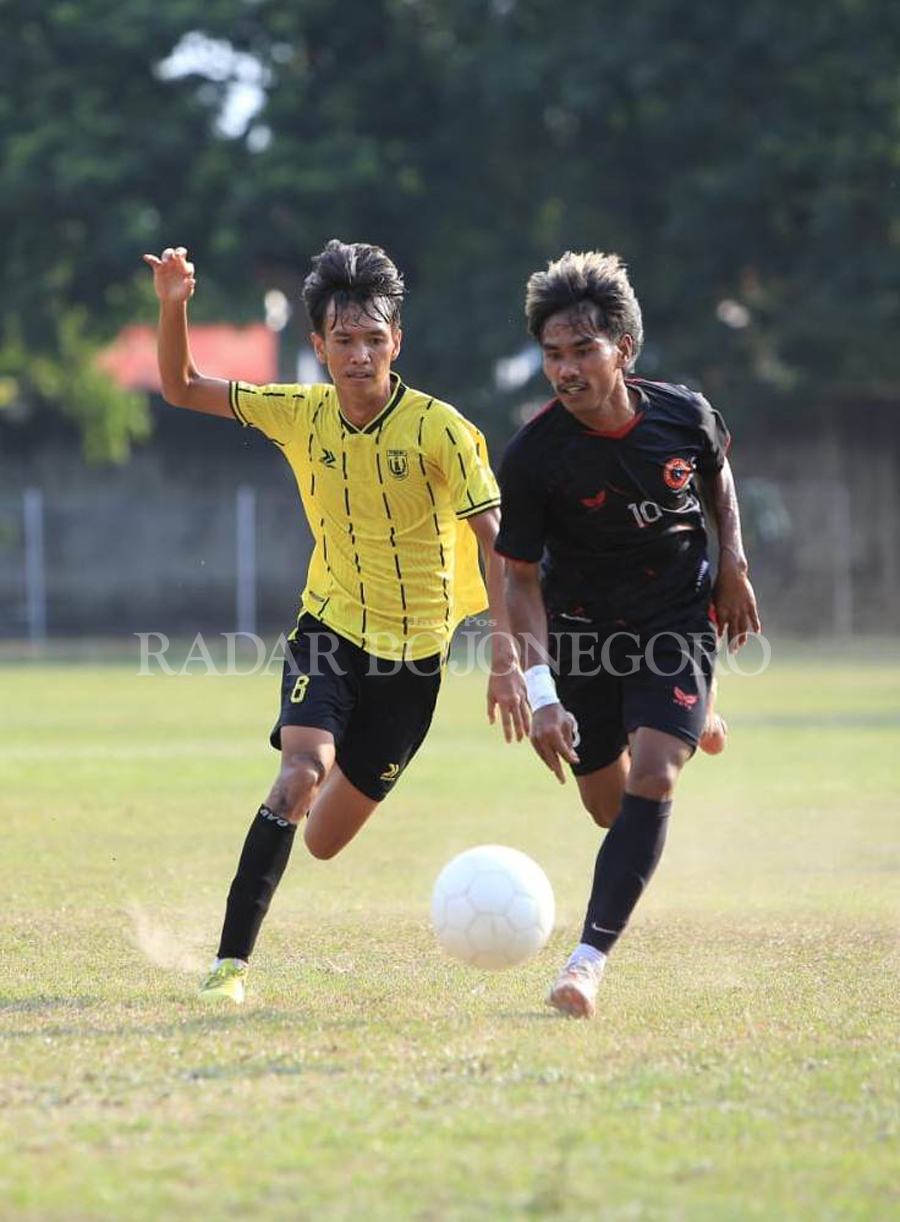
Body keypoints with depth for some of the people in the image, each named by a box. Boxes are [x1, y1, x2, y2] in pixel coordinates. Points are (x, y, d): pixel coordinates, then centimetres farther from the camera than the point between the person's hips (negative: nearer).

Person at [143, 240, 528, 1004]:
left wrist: (506, 656, -24)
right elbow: (182, 390, 4)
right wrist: (174, 308, -14)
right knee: (299, 774, -28)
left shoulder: (439, 428, -15)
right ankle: (230, 962, -24)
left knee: (324, 841, 9)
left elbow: (495, 540, -15)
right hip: (330, 628, 1)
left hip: (412, 653, -1)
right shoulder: (300, 415, -5)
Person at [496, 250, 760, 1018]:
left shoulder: (683, 416, -13)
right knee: (610, 807, 10)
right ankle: (686, 727, 47)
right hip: (582, 628, 0)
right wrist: (540, 692, -25)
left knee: (650, 779, -20)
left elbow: (717, 473, 13)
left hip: (678, 617, 0)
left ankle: (591, 958, -22)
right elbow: (521, 579, -15)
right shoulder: (533, 456, -20)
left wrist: (733, 565, 1)